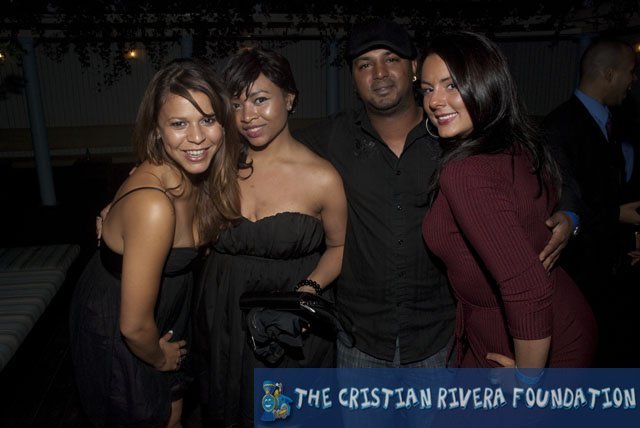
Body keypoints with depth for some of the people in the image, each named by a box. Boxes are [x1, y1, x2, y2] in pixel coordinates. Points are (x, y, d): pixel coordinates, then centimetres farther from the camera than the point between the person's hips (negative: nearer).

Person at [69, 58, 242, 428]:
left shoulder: (198, 176, -14)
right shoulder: (154, 205, -37)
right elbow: (134, 325, -28)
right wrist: (159, 357, -11)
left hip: (162, 318, 6)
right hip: (115, 334, -6)